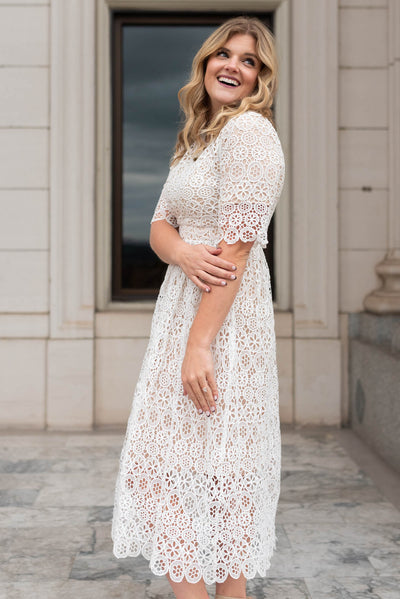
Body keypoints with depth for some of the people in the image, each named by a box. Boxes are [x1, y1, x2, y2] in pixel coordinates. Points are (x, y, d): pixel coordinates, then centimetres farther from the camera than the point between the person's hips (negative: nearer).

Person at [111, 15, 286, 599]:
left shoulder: (250, 130, -11)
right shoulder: (197, 138, 18)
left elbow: (236, 248, -19)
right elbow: (159, 225, 13)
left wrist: (199, 344, -22)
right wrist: (183, 251, -12)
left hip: (226, 317, -9)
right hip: (183, 303, 9)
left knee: (211, 460, -5)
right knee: (167, 458, 12)